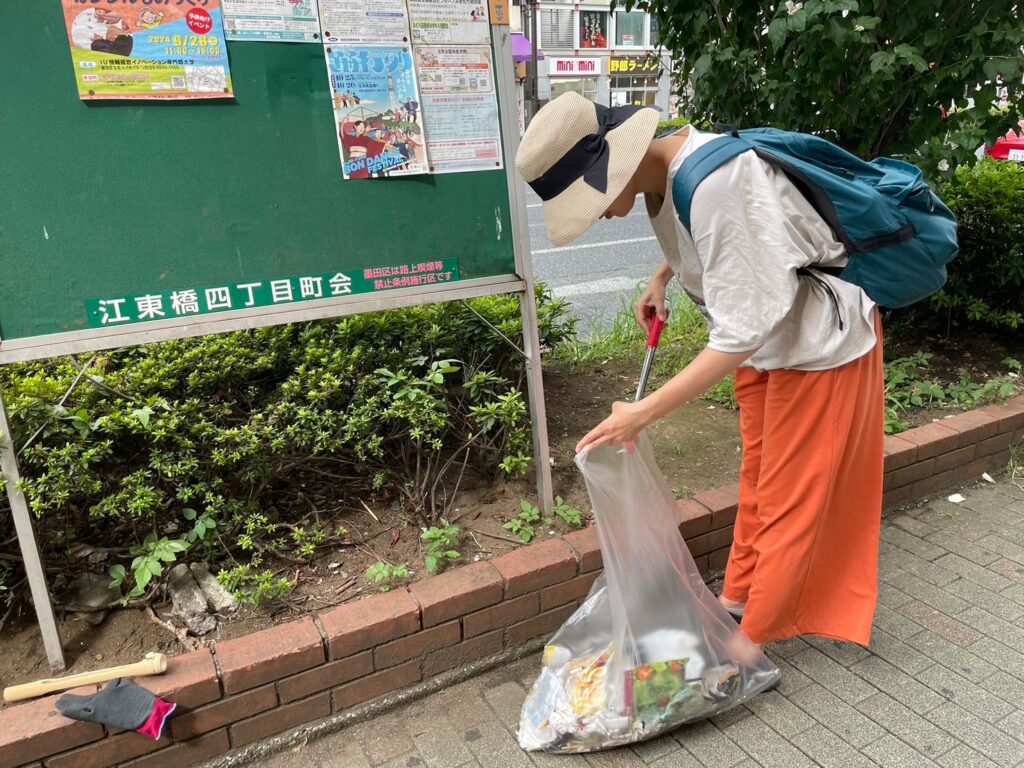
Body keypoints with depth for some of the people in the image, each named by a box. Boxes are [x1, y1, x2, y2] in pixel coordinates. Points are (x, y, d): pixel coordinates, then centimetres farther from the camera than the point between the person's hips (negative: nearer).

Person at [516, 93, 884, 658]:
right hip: (768, 329, 9)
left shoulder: (713, 185, -35)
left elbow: (740, 331, -35)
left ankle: (751, 638, 19)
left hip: (819, 337, -9)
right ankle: (737, 597, 37)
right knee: (758, 472, 19)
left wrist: (643, 413, -33)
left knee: (792, 493, 4)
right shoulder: (664, 169, -8)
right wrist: (661, 277, 5)